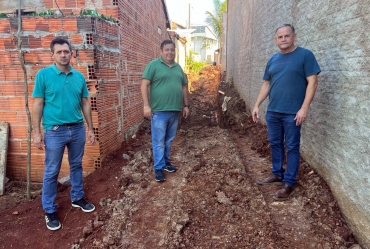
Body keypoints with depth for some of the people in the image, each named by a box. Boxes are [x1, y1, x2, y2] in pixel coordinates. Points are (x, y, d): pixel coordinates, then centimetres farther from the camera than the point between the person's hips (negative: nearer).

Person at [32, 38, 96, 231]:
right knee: (51, 172, 7)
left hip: (78, 129, 4)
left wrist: (90, 129, 8)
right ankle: (49, 210, 21)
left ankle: (77, 198, 35)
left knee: (76, 166, 17)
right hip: (54, 131, -4)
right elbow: (38, 105, -6)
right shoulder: (43, 75, -6)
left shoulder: (79, 76, 4)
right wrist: (37, 133, -9)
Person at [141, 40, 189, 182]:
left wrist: (186, 105, 15)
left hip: (175, 110, 6)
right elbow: (144, 85, -10)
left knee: (169, 140, 15)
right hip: (159, 111, -6)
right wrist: (146, 105, -17)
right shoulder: (153, 65, -4)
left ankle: (165, 162, 30)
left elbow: (184, 87, 19)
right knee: (159, 141, 1)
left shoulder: (178, 67, 15)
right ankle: (159, 168, 10)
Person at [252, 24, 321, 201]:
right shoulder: (273, 59, 12)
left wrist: (304, 108, -16)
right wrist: (256, 105, 10)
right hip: (272, 111, 6)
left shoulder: (305, 55, -5)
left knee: (292, 147, 3)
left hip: (292, 113, -6)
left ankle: (289, 183, 13)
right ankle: (277, 174, 31)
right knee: (275, 144, 15)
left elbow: (312, 82, -9)